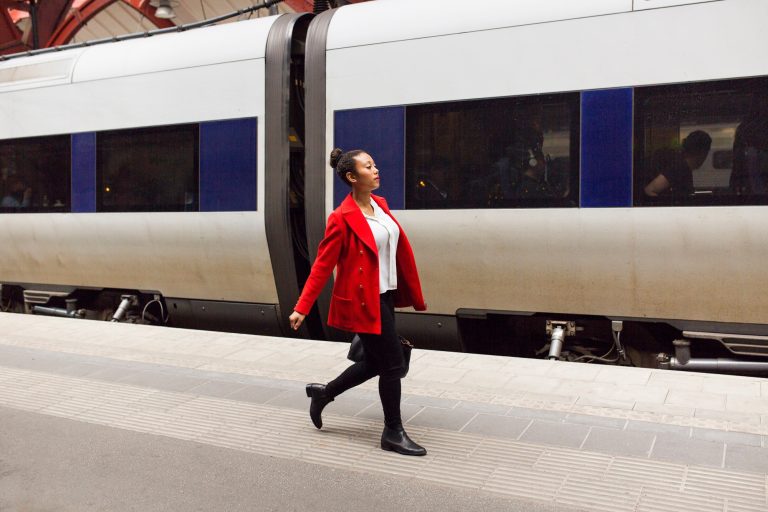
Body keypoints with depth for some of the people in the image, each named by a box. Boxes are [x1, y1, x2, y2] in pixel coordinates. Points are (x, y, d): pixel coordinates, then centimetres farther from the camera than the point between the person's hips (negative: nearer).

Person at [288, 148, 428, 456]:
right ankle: (393, 433, 16)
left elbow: (400, 247, 14)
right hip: (364, 301, -8)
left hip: (384, 297, 9)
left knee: (375, 363, 17)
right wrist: (302, 307, -14)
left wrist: (413, 293, 16)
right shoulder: (342, 218, -15)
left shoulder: (380, 205, 9)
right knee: (393, 363, -1)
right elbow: (322, 265, -13)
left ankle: (323, 393, 36)